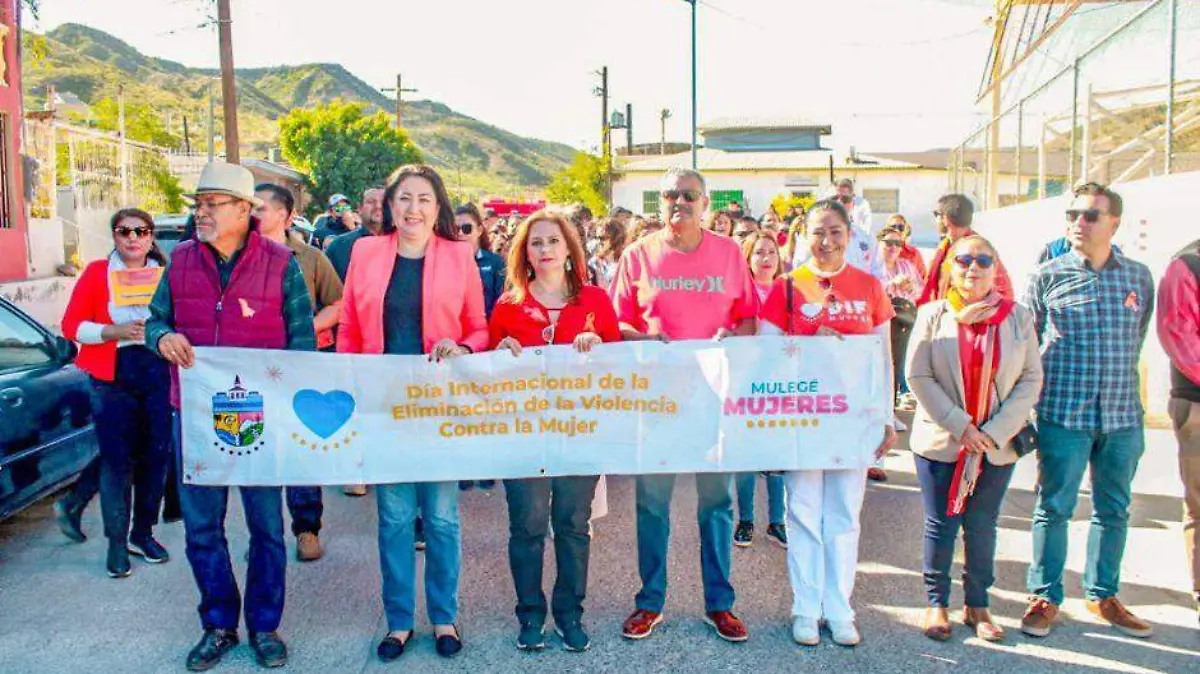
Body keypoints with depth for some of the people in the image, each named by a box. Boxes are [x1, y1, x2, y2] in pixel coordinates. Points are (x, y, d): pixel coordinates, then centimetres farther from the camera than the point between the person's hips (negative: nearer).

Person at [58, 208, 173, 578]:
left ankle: (143, 533, 24)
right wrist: (113, 331, -14)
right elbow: (71, 325, 0)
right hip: (113, 378, -2)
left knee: (156, 455, 7)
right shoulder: (98, 272, 3)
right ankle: (117, 542, 12)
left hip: (158, 374, 2)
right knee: (117, 459, -1)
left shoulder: (166, 273, 8)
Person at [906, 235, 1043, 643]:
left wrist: (995, 432, -10)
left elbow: (1031, 379, -1)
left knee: (982, 527, 11)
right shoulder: (933, 315, -3)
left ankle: (977, 605, 26)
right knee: (941, 526, 7)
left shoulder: (1018, 318, 1)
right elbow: (918, 376, -8)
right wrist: (960, 426, -14)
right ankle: (936, 602, 22)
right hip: (940, 440, -1)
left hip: (998, 445, 1)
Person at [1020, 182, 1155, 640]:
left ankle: (1103, 596, 29)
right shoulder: (1047, 276, -2)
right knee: (1054, 508, 4)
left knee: (1113, 511, 13)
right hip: (1063, 416, -3)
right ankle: (1045, 597, 18)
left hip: (1122, 416, 3)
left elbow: (1136, 340, 17)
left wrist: (1120, 380, 14)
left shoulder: (1139, 277, 6)